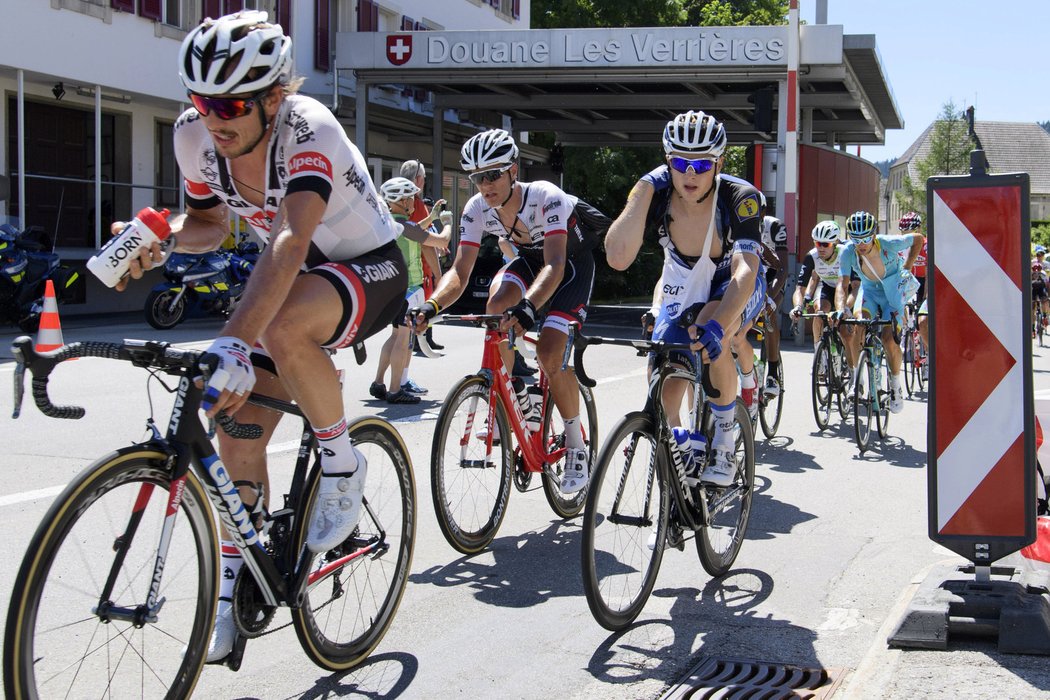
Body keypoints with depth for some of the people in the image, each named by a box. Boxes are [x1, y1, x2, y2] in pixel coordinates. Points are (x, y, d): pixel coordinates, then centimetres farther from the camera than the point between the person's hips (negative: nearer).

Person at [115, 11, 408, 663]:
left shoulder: (310, 131, -33)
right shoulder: (195, 135, -14)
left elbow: (290, 242, -48)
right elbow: (210, 225, 4)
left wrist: (234, 343, -60)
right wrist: (161, 236, -19)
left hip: (369, 268, -6)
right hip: (293, 275, 6)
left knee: (282, 330, -38)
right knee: (239, 431, -3)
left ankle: (343, 466, -13)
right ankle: (232, 592, 14)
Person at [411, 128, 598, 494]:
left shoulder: (545, 197, -36)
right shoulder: (477, 209, -21)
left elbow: (554, 264, -47)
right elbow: (460, 270, -24)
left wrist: (527, 306, -64)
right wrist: (431, 305, -44)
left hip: (573, 262, -5)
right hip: (530, 256, 5)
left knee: (550, 354, -19)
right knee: (496, 308, -27)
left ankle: (577, 447, -1)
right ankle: (514, 389, -2)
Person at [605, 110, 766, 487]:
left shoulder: (739, 197, -31)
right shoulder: (656, 194, -23)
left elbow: (744, 271, -43)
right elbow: (618, 258, -36)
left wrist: (716, 324, -60)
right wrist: (645, 187, -36)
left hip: (733, 289, -3)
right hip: (681, 292, 3)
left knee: (710, 339, -36)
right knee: (664, 395, -8)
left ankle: (724, 443, -16)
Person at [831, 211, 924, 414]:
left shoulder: (889, 244, -30)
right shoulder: (848, 252, -25)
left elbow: (918, 238, -11)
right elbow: (842, 284, -33)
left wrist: (907, 267, -7)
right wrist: (840, 309, -51)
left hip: (893, 291, -2)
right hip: (869, 290, 2)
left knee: (889, 339, -15)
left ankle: (896, 385, 8)